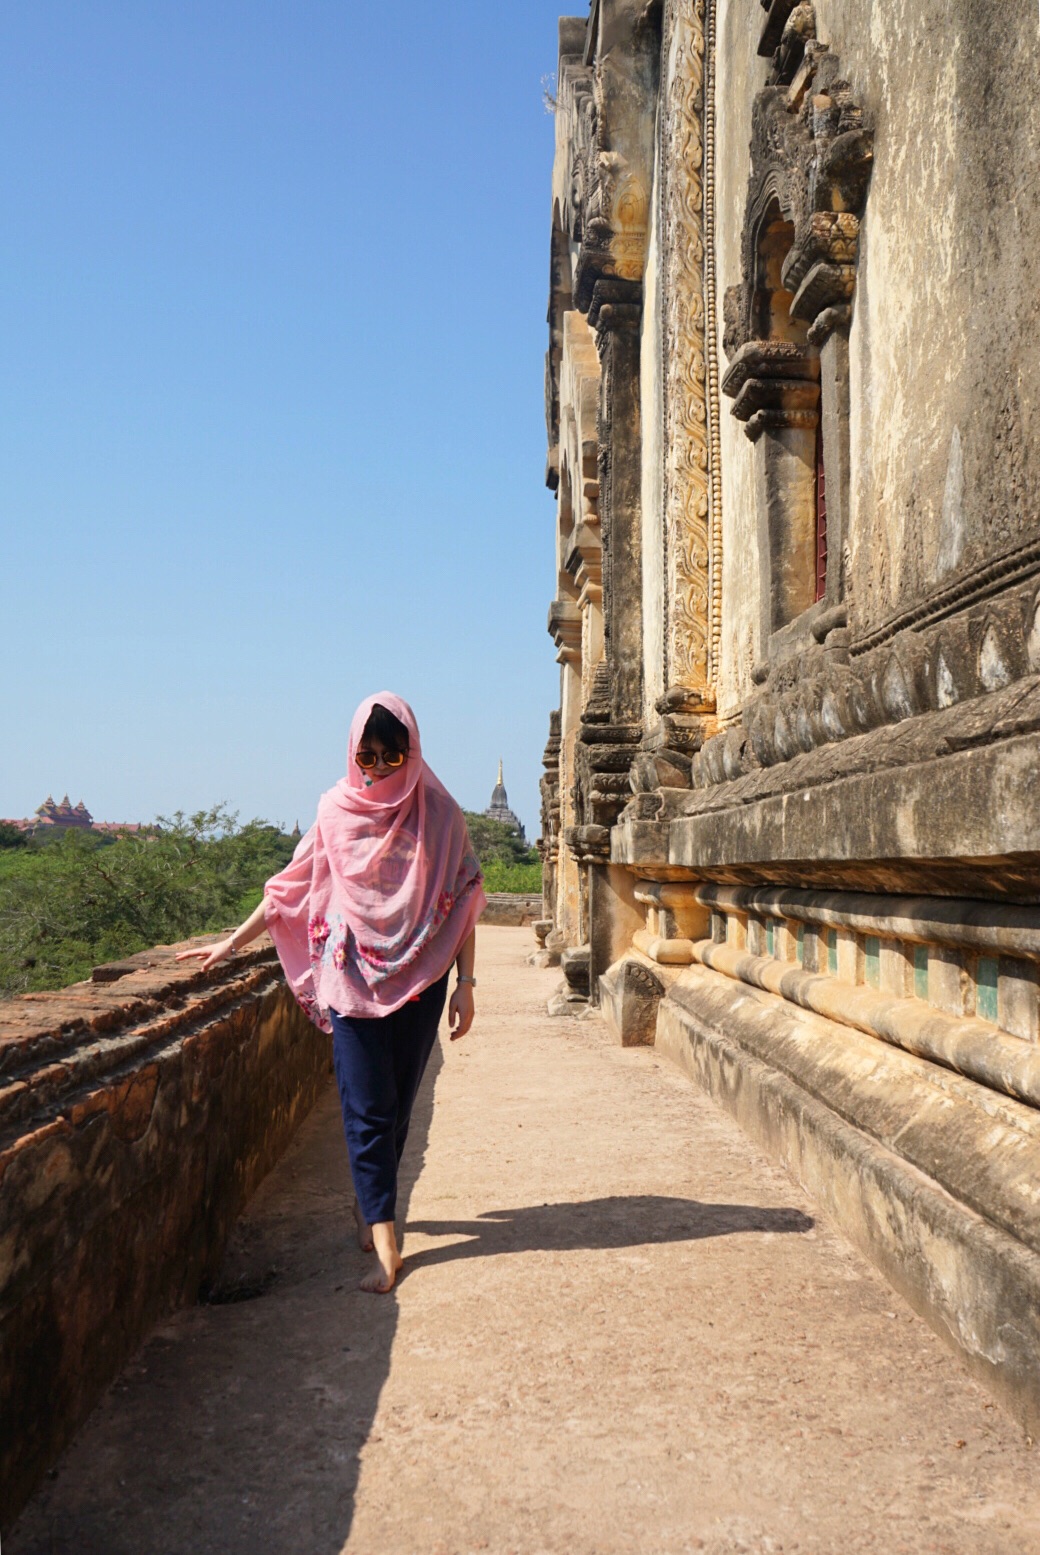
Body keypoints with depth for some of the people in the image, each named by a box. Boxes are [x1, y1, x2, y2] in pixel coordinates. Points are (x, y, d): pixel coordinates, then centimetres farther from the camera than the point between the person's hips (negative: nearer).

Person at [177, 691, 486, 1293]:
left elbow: (462, 902, -1)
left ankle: (370, 1203, 32)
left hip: (420, 980, 1)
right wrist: (232, 943, 11)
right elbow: (291, 887, 9)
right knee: (368, 1109, -4)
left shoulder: (439, 813, -2)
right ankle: (385, 1240, -2)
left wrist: (465, 984, -4)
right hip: (354, 978, 0)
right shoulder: (337, 810, 0)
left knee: (398, 1103, 11)